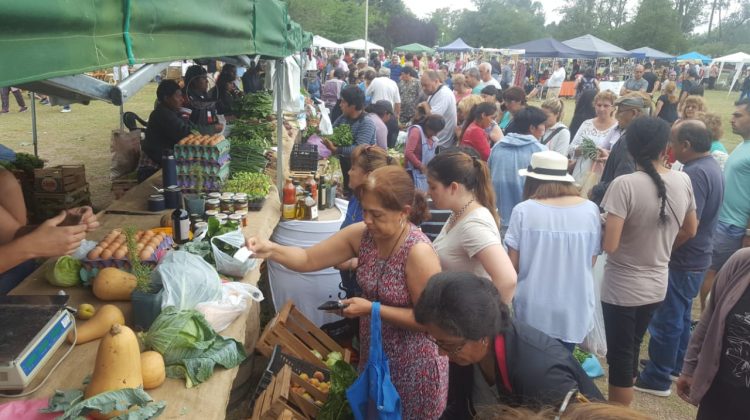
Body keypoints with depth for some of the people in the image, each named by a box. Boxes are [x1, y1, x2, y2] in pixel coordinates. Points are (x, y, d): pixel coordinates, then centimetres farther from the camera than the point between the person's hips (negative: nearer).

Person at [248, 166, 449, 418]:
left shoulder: (418, 252, -29)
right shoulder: (361, 235, -11)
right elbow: (309, 260, -7)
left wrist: (373, 308, -25)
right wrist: (271, 250, -24)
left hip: (413, 363, -6)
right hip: (373, 352, 6)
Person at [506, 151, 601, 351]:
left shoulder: (523, 210, -12)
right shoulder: (590, 210, -5)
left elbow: (513, 264, -7)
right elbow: (591, 262, 4)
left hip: (533, 311, -2)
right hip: (575, 309, 2)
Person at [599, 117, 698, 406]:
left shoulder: (624, 184, -22)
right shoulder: (683, 181, -4)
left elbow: (608, 245, -25)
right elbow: (690, 231, 11)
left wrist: (600, 223, -5)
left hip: (623, 287, -6)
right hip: (657, 284, 6)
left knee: (620, 355, 9)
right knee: (632, 349, 23)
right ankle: (621, 407, 41)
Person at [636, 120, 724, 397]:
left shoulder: (695, 173, -24)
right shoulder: (710, 166, 8)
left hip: (682, 261, -10)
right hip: (696, 258, 10)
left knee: (666, 319, 2)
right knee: (680, 315, 22)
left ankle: (657, 378, 14)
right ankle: (674, 365, 37)